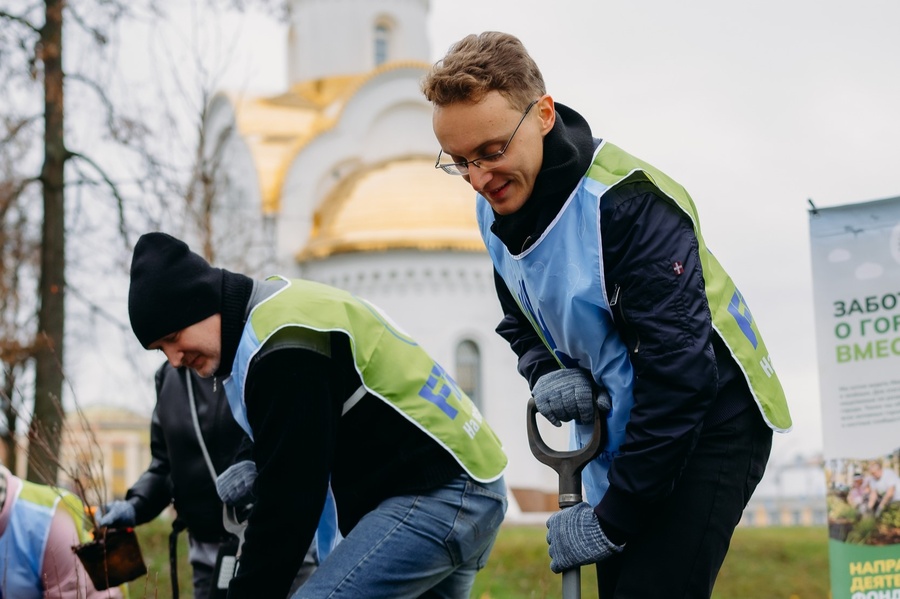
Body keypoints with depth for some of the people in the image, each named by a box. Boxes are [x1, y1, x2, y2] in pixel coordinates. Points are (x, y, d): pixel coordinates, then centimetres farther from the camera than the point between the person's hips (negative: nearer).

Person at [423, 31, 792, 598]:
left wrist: (612, 521, -23)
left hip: (708, 429, -7)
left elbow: (679, 376, -27)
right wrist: (546, 374, -8)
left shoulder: (628, 202, -27)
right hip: (617, 436, 8)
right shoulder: (496, 207, -2)